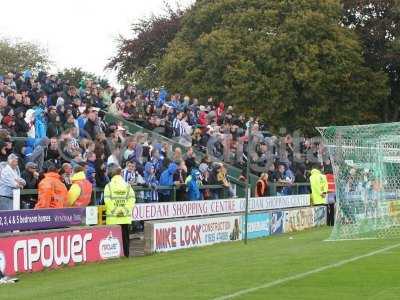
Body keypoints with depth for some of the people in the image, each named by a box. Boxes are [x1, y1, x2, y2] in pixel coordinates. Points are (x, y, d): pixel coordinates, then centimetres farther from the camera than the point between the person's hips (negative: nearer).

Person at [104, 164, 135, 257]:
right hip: (125, 218, 2)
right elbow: (132, 200, -4)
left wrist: (114, 210, -4)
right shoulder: (127, 186, 4)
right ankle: (126, 254, 11)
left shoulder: (109, 186, -3)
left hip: (113, 218, -2)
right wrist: (125, 210, -2)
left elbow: (107, 201, -11)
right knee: (125, 237, 9)